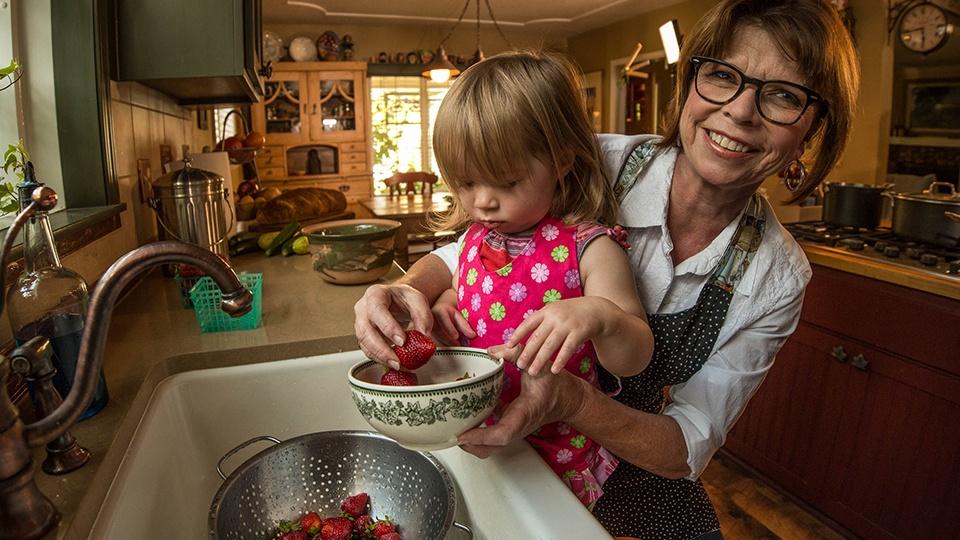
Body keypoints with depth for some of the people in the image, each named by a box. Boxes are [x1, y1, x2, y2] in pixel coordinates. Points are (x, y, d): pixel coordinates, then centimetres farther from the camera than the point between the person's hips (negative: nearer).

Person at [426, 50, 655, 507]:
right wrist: (441, 310, -6)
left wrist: (600, 315, -40)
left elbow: (633, 361, -18)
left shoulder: (588, 248, -18)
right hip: (474, 432, 6)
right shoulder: (475, 238, 0)